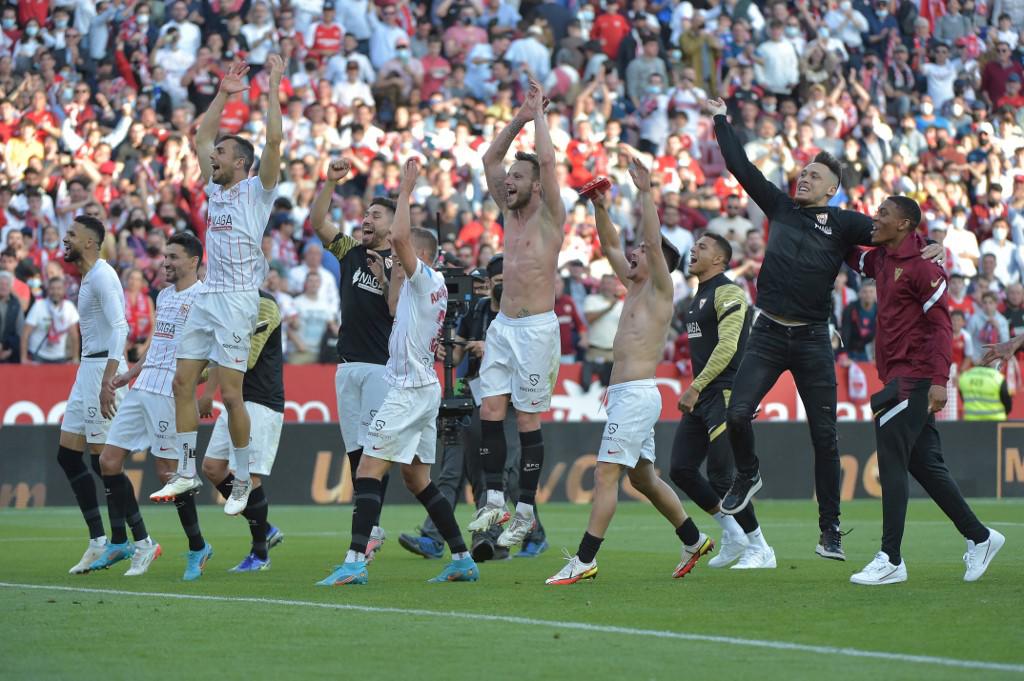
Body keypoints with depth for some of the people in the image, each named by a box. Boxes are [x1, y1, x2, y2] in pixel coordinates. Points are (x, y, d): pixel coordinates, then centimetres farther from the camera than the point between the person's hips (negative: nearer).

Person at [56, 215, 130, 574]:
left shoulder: (102, 276, -14)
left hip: (102, 368, -10)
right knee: (67, 454, 9)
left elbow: (119, 327, -24)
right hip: (88, 367, 10)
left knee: (103, 460, -9)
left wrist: (107, 381, -31)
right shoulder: (89, 277, 17)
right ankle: (98, 541, 12)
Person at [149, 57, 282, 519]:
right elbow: (200, 138, 24)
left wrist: (273, 87, -13)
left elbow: (274, 141, -16)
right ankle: (186, 473, 10)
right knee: (182, 383, 4)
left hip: (237, 300, -8)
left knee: (231, 394, -8)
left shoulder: (257, 190, -3)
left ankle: (243, 481, 1)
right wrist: (223, 95, 21)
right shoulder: (215, 188, 16)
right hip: (205, 297, 8)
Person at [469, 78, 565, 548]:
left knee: (528, 420, -4)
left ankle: (525, 510, 1)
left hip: (536, 328, -7)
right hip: (502, 326, 7)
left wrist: (539, 113, -7)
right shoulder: (509, 213, 13)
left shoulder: (550, 216, -6)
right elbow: (489, 160, 16)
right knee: (490, 412, 0)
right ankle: (494, 500, 4)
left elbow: (547, 160, -18)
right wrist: (519, 119, 10)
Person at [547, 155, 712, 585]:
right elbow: (610, 246, 28)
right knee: (643, 478, 17)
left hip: (637, 393, -10)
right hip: (625, 393, 10)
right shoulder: (634, 288, 19)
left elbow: (654, 241, -18)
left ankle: (584, 561, -19)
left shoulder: (660, 290, -4)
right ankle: (693, 541, 27)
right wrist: (600, 209, 17)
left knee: (606, 474, -15)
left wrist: (645, 192, -19)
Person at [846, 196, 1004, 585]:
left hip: (914, 379, -9)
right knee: (924, 465, 13)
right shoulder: (882, 260, 13)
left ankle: (891, 560, -10)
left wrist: (939, 381, -24)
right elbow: (853, 258, 34)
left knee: (891, 464, -11)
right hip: (897, 377, 9)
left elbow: (941, 325, -17)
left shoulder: (921, 267, -13)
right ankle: (979, 538, 22)